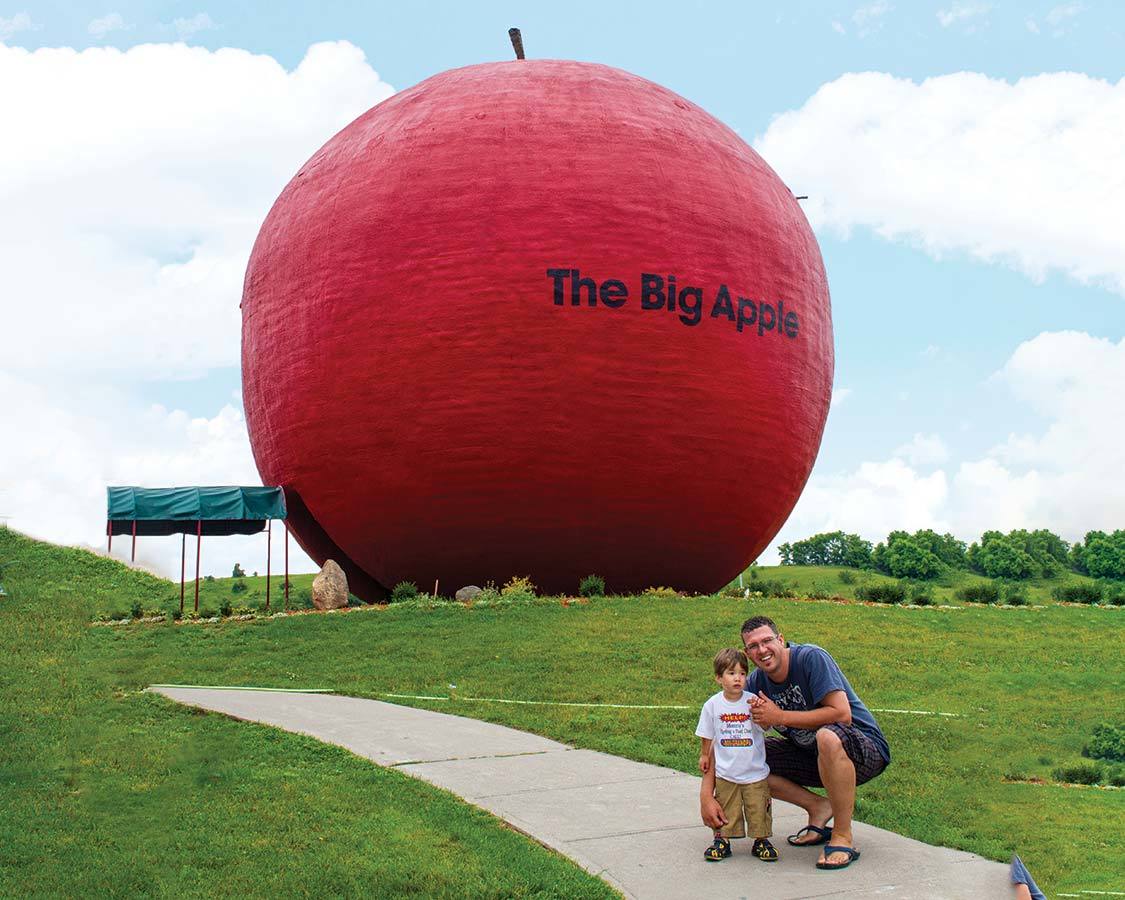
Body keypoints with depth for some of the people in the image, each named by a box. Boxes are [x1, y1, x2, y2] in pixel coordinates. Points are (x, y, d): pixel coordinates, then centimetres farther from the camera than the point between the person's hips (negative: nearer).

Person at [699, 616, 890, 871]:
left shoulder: (812, 658, -20)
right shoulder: (755, 684, -5)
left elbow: (842, 714, -30)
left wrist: (779, 717, -25)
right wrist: (706, 795, -18)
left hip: (866, 749, -6)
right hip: (812, 755, 6)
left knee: (828, 736, -40)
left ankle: (843, 838, -22)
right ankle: (818, 807, 2)